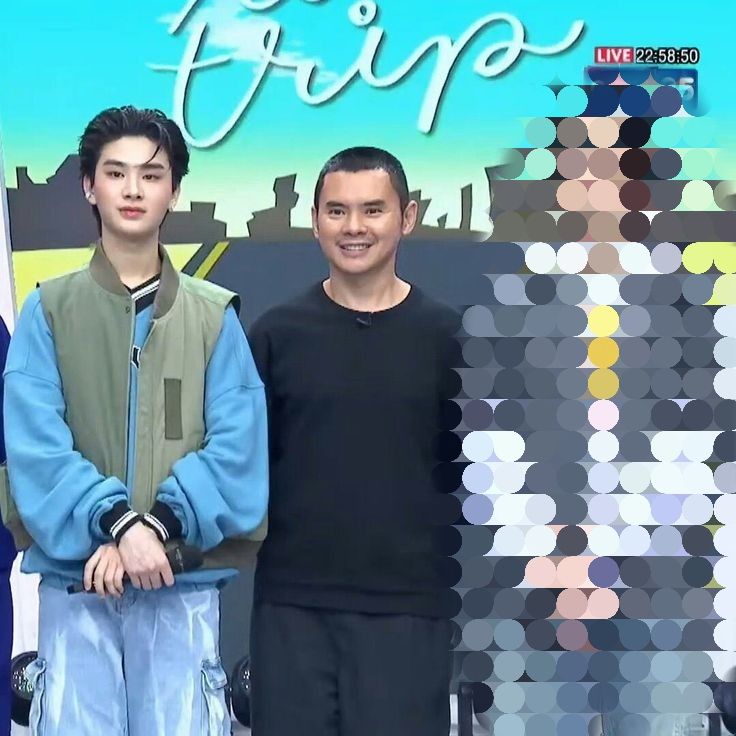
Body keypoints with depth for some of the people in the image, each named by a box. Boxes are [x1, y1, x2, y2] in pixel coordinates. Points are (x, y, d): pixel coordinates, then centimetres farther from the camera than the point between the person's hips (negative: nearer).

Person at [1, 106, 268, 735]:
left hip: (184, 586, 0)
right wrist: (118, 523, -20)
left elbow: (239, 447, -5)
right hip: (74, 581, 0)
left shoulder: (215, 315, 5)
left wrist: (158, 526, -17)